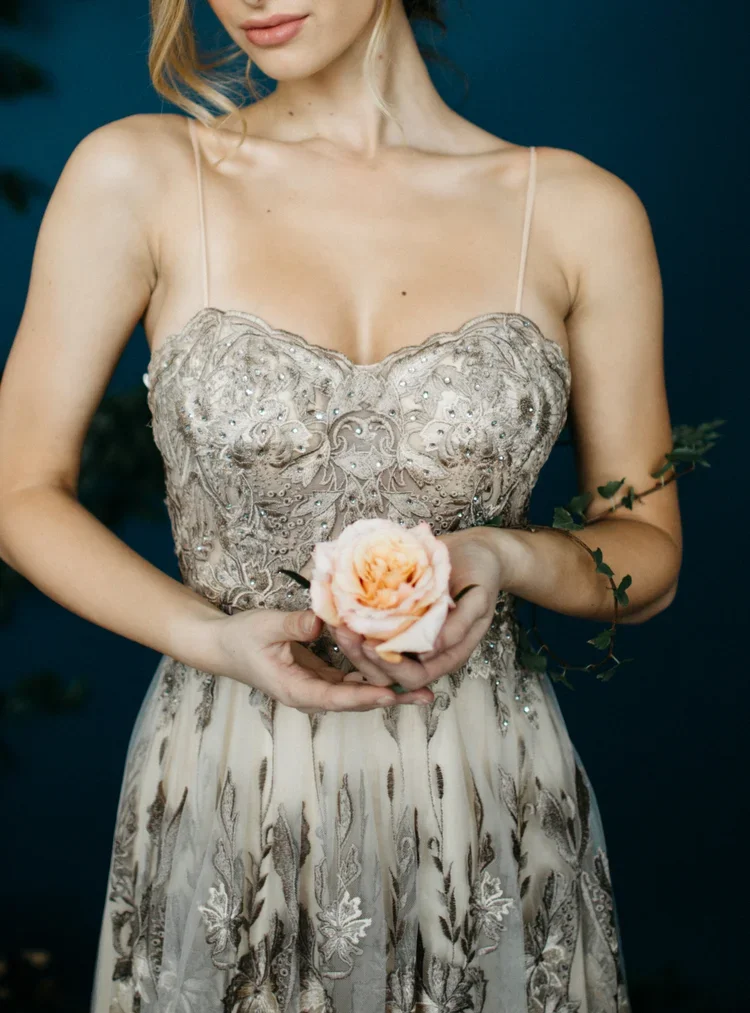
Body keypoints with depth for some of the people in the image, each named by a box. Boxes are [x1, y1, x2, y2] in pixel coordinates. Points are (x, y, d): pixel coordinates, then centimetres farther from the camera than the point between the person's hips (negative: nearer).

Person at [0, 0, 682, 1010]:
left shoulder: (580, 210, -4)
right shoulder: (137, 179, -5)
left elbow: (648, 548, 5)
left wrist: (506, 557, -15)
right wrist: (209, 637, -15)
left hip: (488, 805, 1)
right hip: (224, 806, 0)